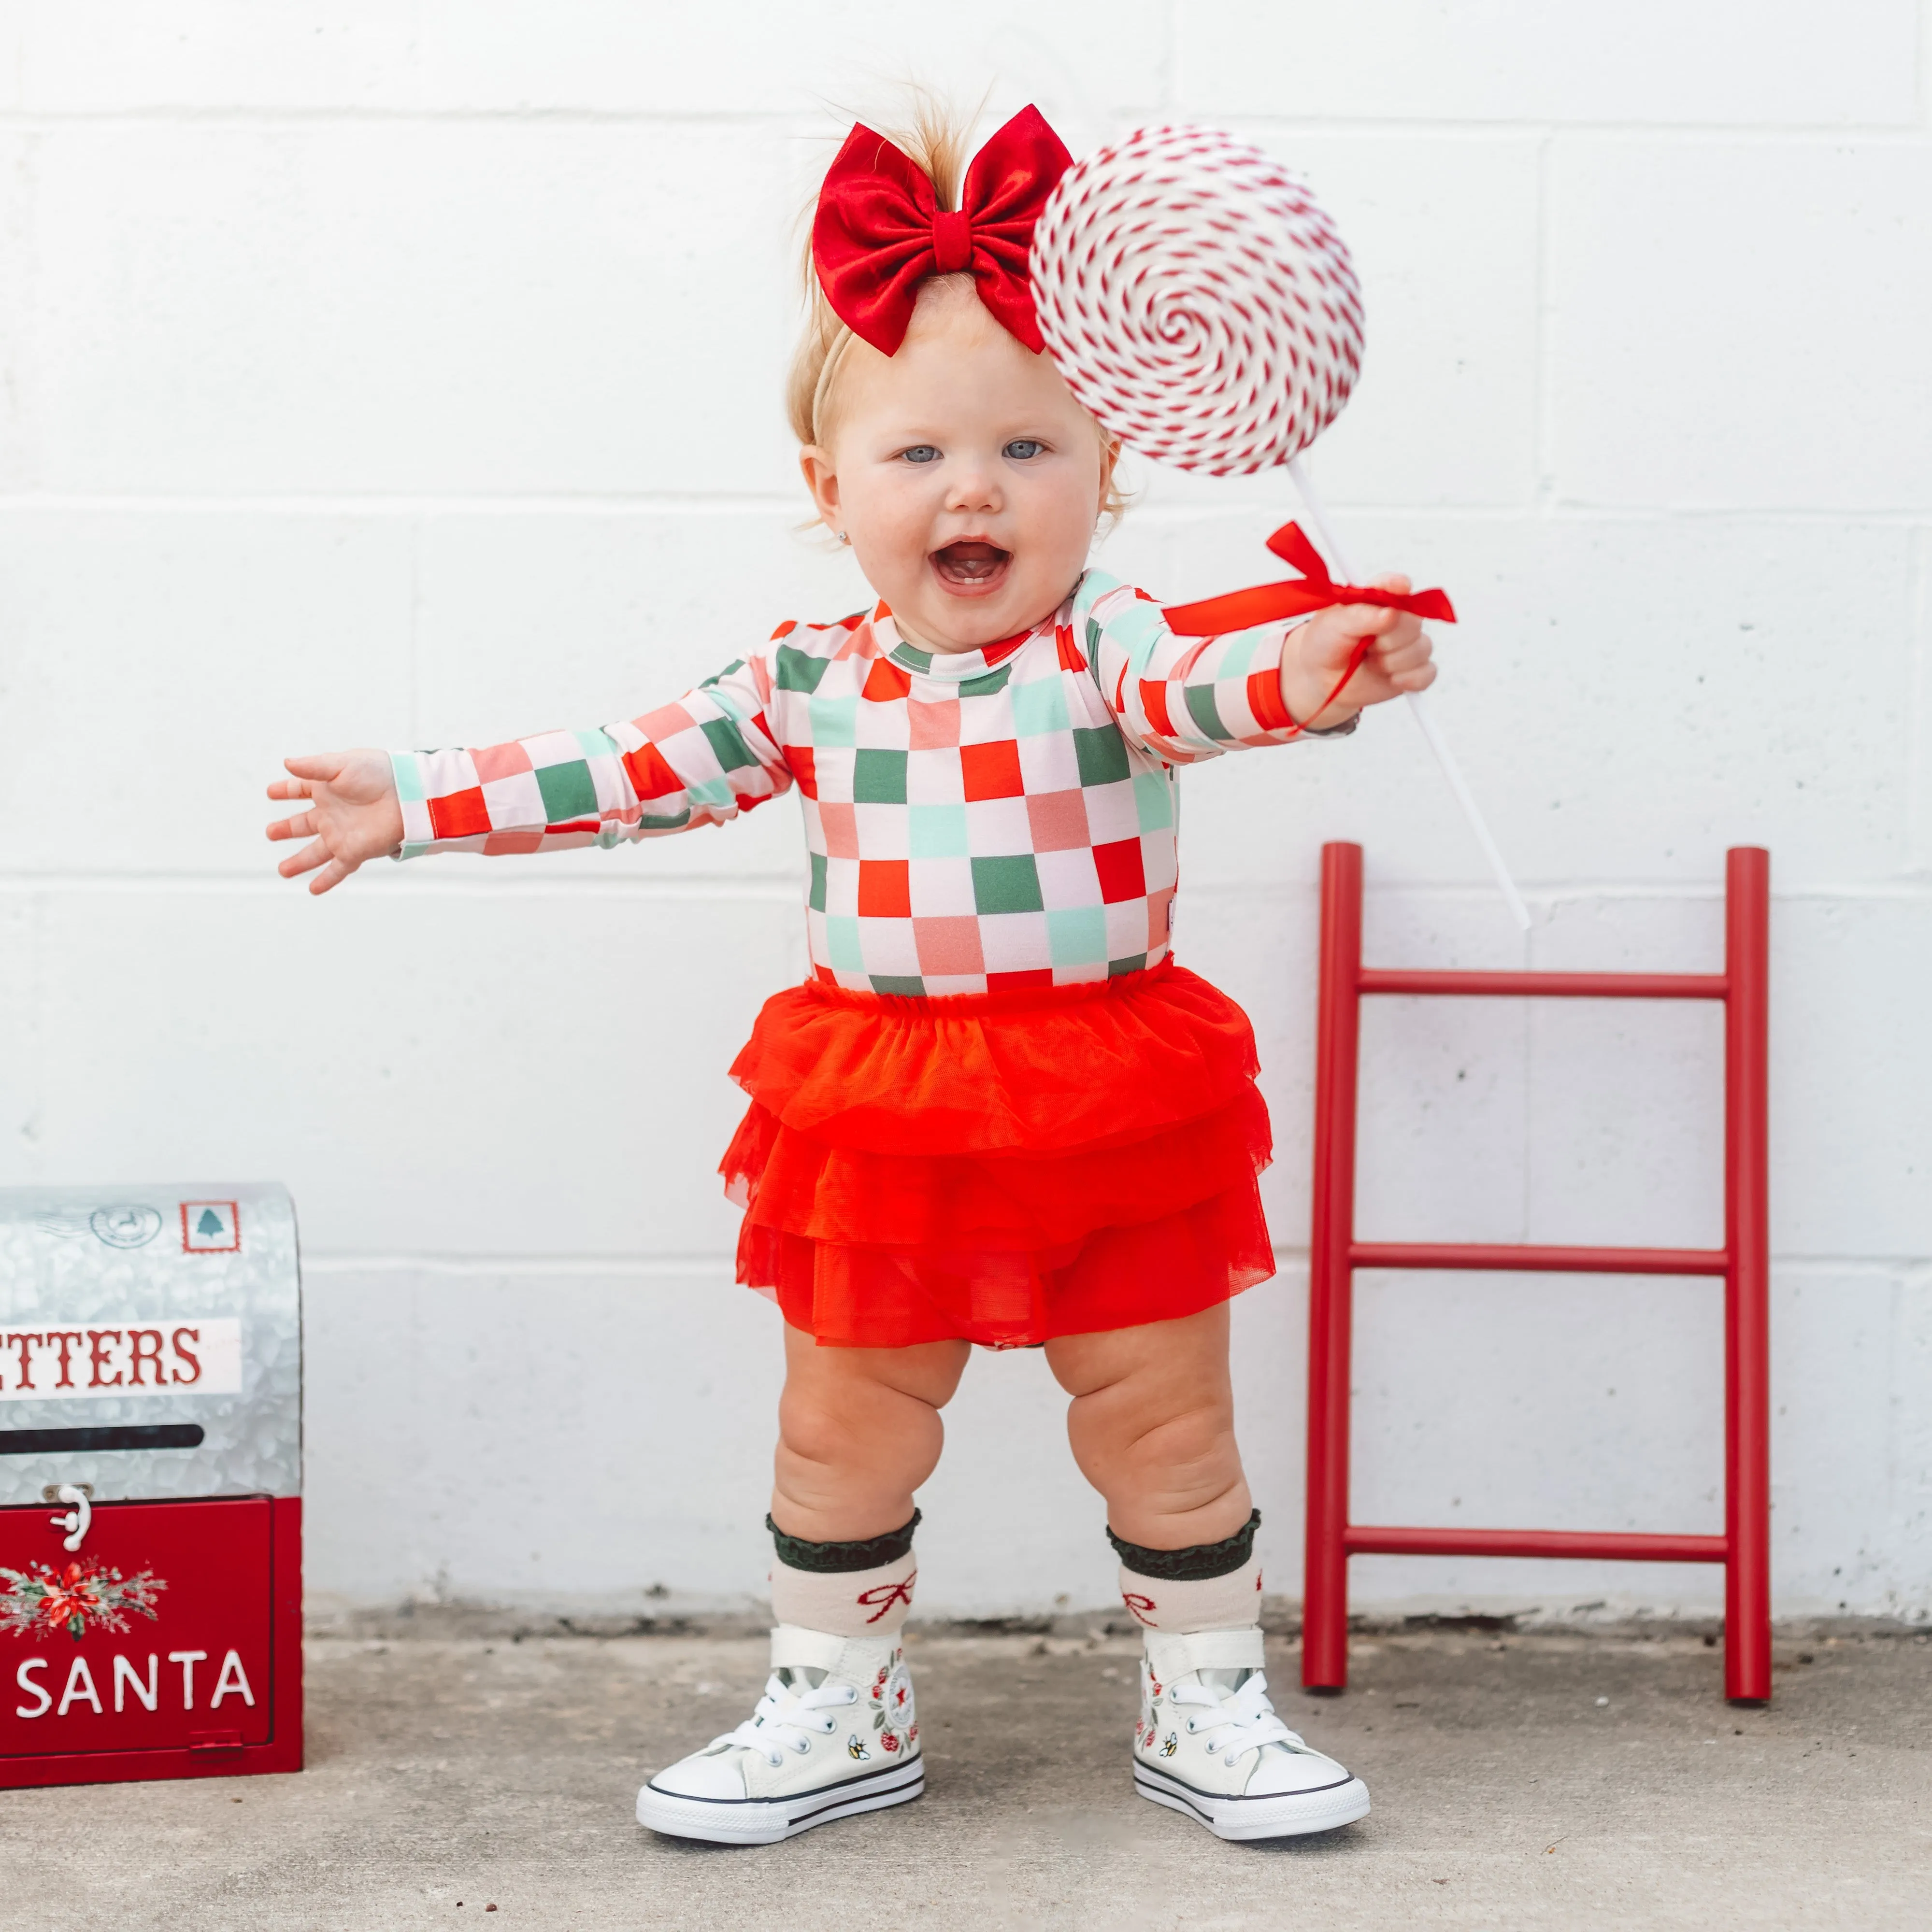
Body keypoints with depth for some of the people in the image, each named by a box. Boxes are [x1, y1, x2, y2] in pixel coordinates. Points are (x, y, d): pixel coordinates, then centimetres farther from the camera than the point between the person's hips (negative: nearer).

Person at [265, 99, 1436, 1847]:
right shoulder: (805, 681, 1)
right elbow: (631, 775, 9)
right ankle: (836, 1715, 32)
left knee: (1165, 1422, 9)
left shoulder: (1106, 646, -8)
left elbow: (1193, 694, -29)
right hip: (880, 1114, 3)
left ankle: (1208, 1708, 28)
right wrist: (418, 805, 9)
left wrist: (1301, 672, -52)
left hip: (1113, 1103, -2)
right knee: (843, 1430, 14)